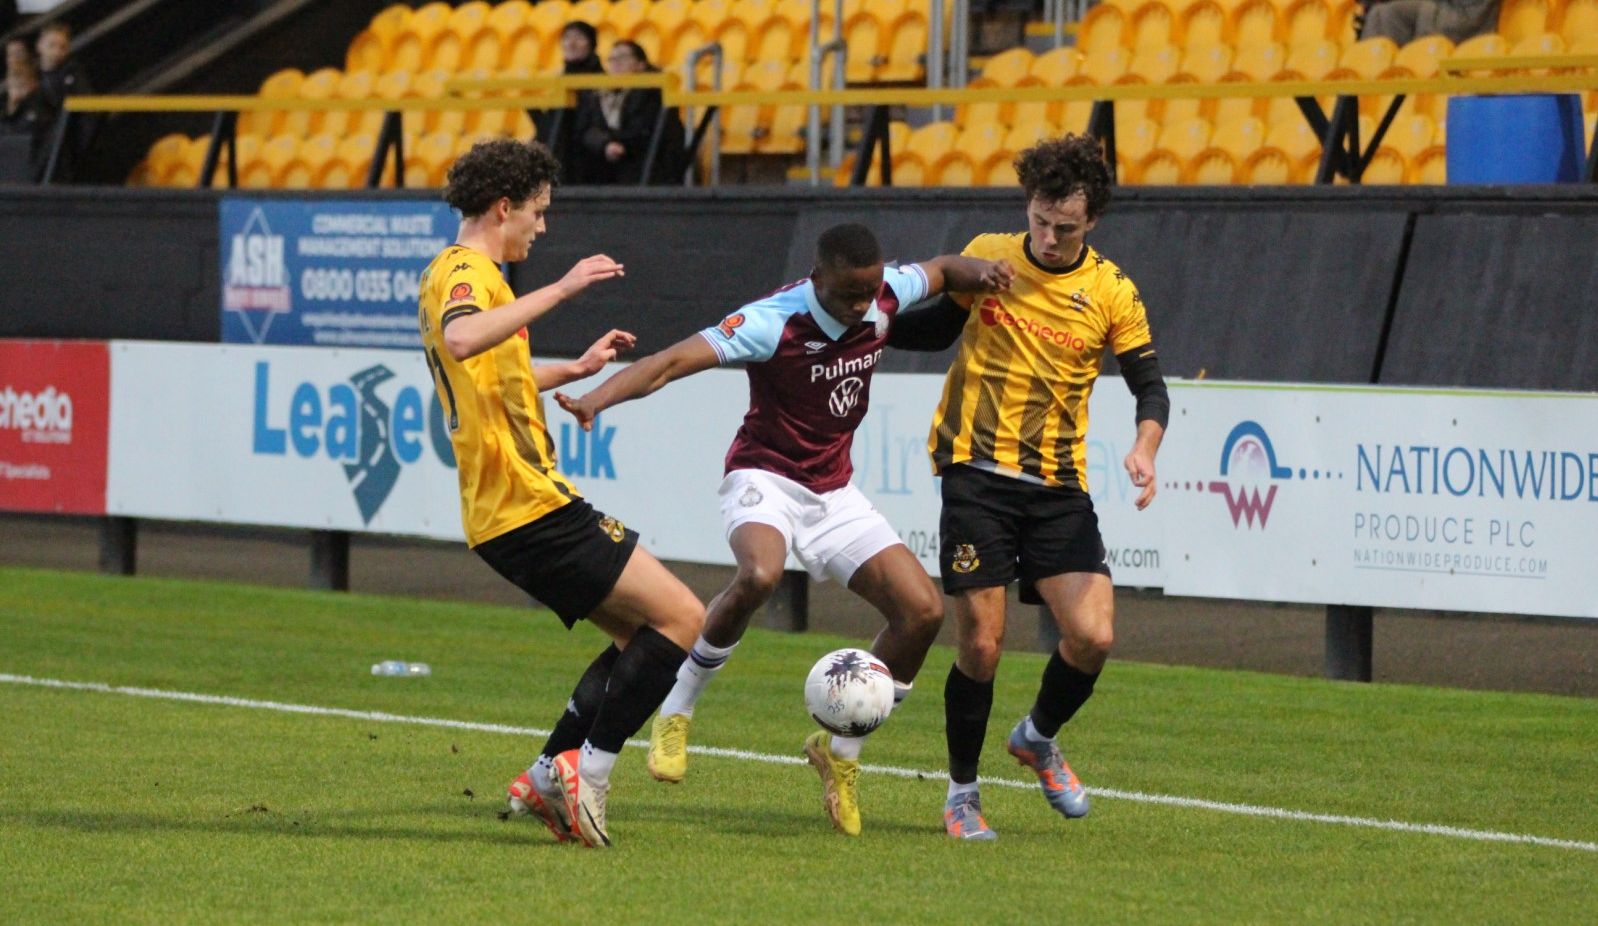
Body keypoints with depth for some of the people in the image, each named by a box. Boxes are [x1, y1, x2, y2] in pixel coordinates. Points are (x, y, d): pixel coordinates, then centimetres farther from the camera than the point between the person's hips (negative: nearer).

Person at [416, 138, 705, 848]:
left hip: (502, 514, 11)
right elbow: (461, 341, -38)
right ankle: (586, 770, -10)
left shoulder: (448, 273, 21)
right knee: (682, 618, -10)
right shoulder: (468, 273, -12)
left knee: (639, 635, 17)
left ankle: (549, 776, 10)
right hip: (530, 505, -10)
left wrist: (576, 370, 34)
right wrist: (560, 289, -36)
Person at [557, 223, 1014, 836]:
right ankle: (675, 714, -17)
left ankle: (840, 751, 11)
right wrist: (597, 397, -46)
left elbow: (941, 270, 17)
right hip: (765, 477, -6)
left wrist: (978, 272, -8)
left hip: (833, 491, 6)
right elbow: (674, 361, -31)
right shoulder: (775, 321, -23)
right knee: (759, 575, -38)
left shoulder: (885, 296, -6)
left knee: (922, 611, -6)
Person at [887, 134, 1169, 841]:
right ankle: (962, 791, 15)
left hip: (1059, 488, 1)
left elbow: (1150, 384, 3)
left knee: (1092, 636, -13)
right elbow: (939, 328, 19)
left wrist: (1144, 448, -16)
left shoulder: (1110, 292, 0)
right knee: (980, 646, -6)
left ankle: (1038, 738, 19)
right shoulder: (985, 258, 3)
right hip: (976, 475, -1)